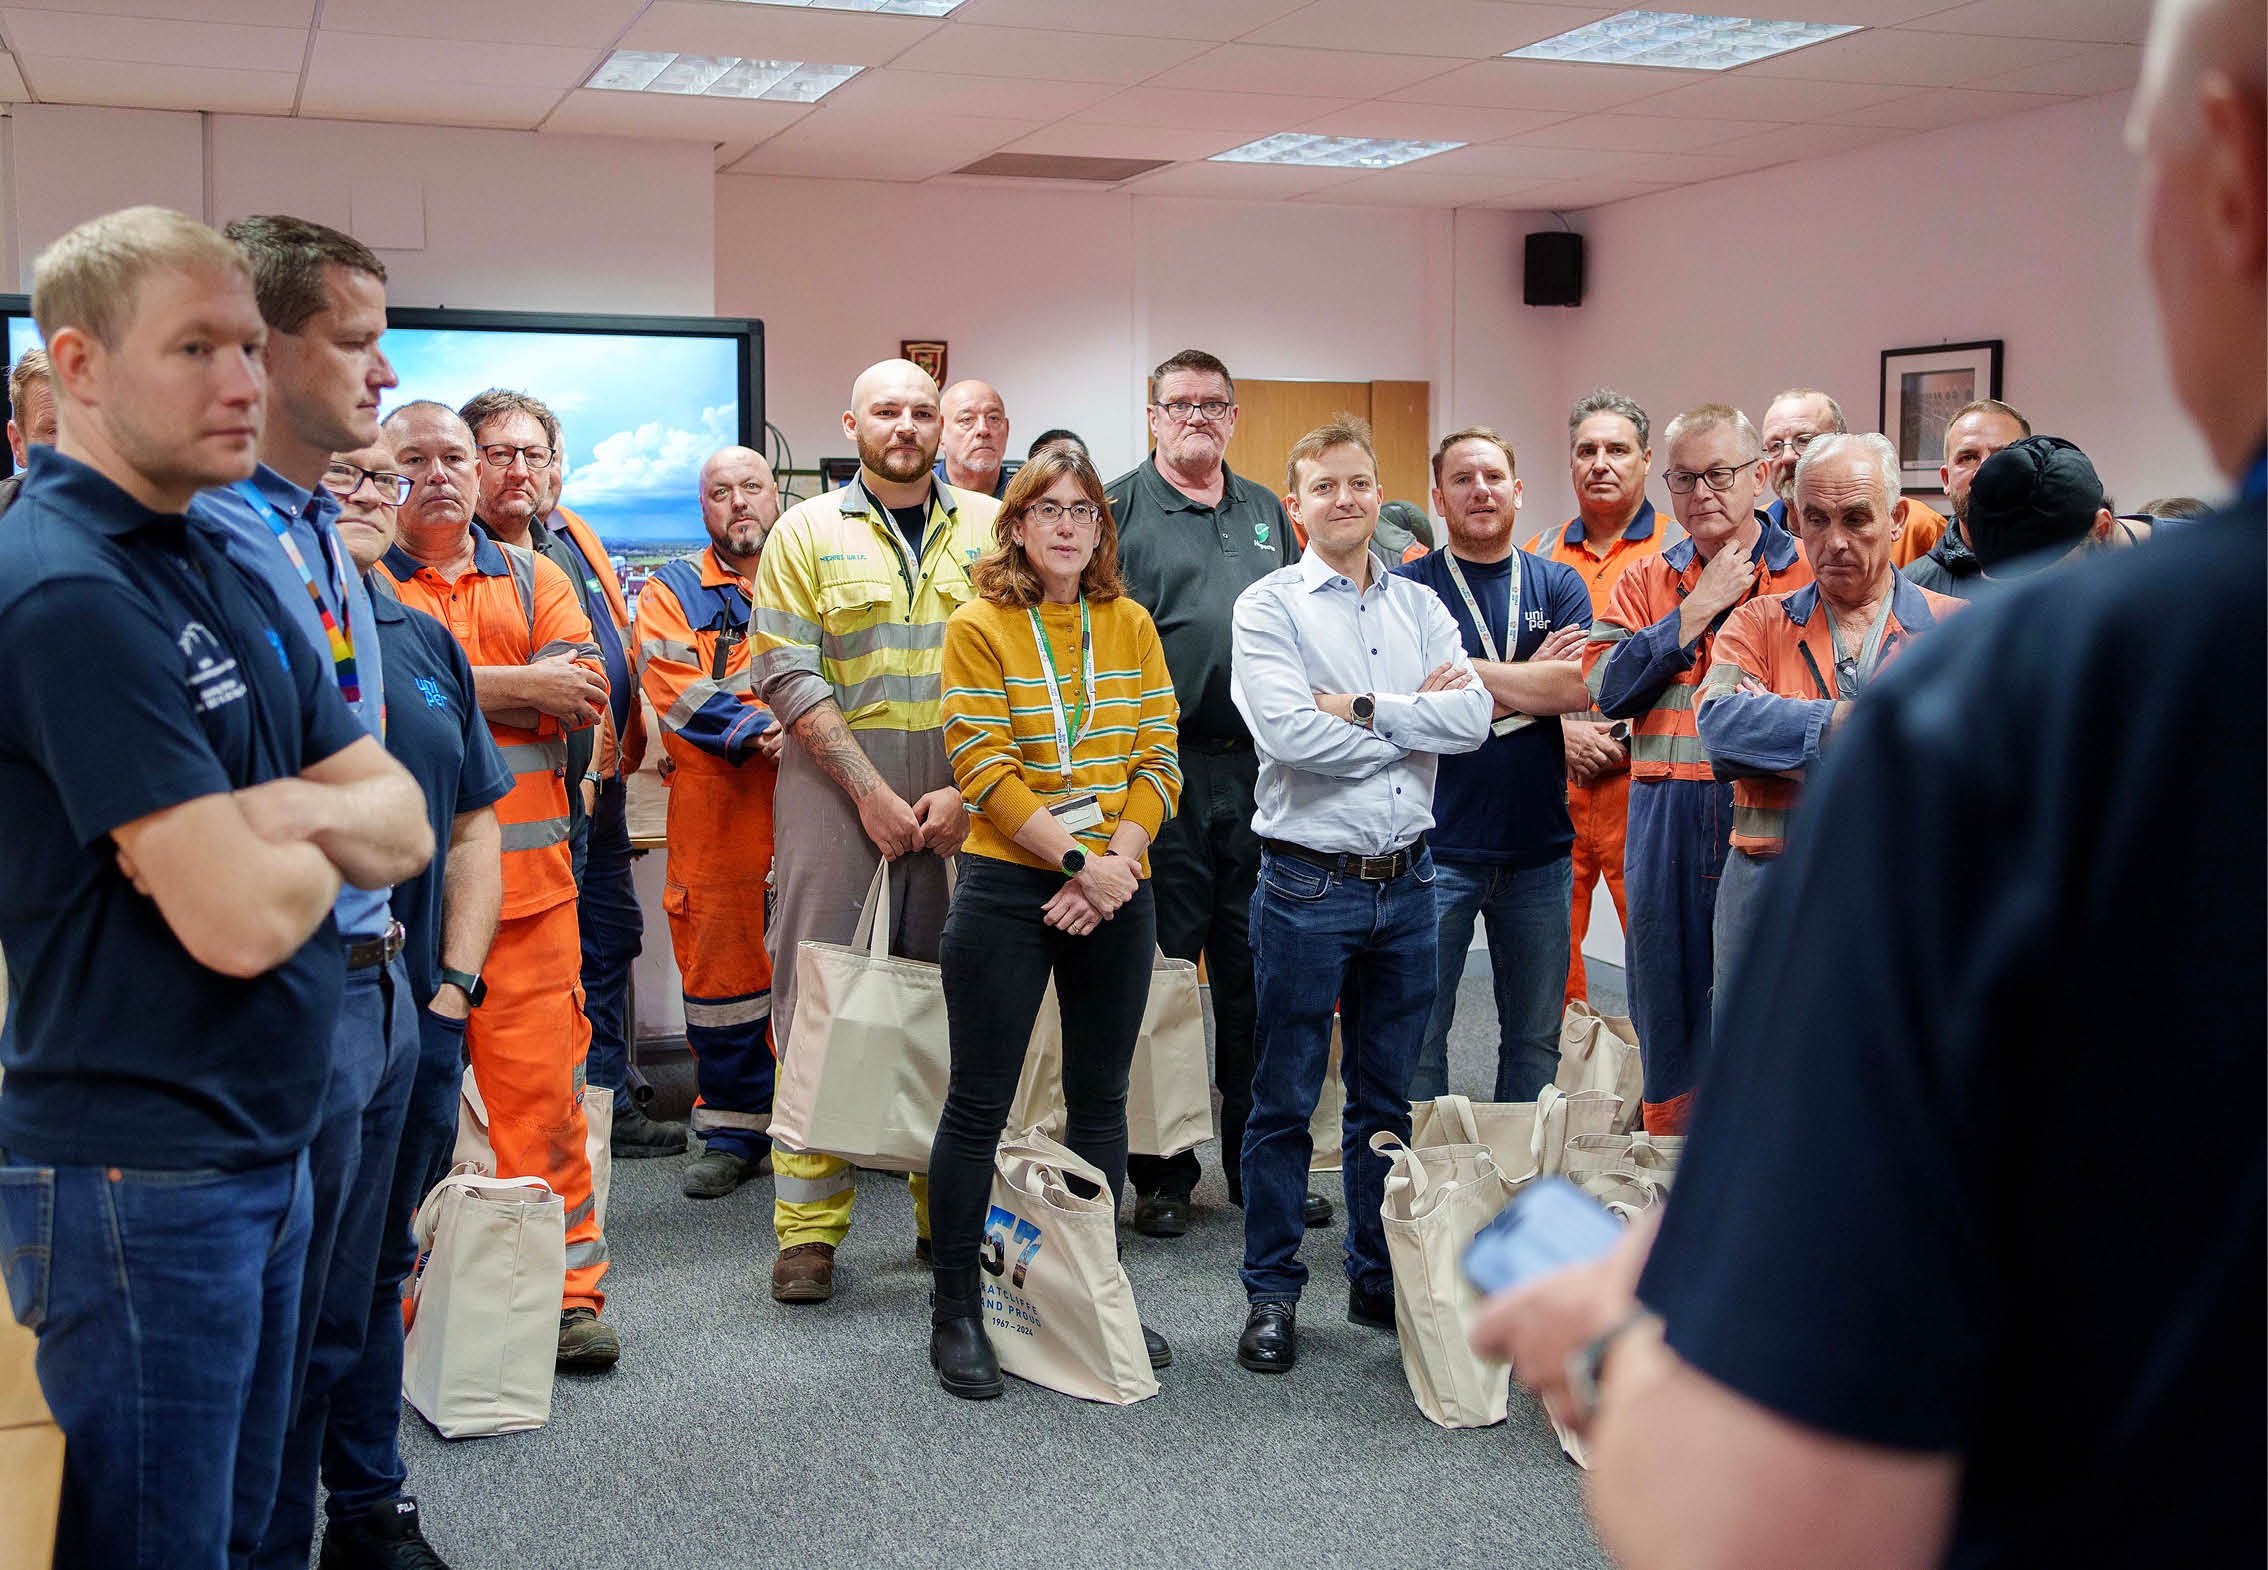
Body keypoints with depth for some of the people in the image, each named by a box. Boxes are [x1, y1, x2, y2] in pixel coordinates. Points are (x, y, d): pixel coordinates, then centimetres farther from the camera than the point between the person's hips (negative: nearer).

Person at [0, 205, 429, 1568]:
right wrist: (326, 837, -3)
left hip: (268, 1144, 8)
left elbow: (403, 824, 7)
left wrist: (289, 812, -14)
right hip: (142, 1182, -8)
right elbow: (240, 920, -25)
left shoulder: (224, 575, 11)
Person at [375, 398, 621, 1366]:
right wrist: (517, 686, -9)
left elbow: (585, 693, 0)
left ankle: (565, 1288, 11)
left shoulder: (531, 577, 16)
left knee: (543, 1087, 2)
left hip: (527, 875, 2)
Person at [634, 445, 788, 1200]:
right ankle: (735, 1131, 14)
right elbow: (674, 687, -5)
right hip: (715, 808, 0)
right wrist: (757, 732, -18)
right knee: (721, 960, 2)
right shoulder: (672, 591, 10)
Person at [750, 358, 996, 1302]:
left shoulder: (990, 530, 10)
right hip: (838, 788, -1)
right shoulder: (807, 532, 6)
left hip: (964, 798, 2)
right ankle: (808, 1230, 5)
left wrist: (969, 791, -6)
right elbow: (789, 675, -3)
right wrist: (871, 791, -11)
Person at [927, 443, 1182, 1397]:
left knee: (1101, 1097, 12)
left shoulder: (1131, 627, 9)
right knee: (979, 1103, 1)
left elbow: (1157, 761, 4)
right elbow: (986, 771, -11)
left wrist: (1117, 865, -11)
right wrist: (1080, 862, -16)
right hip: (1007, 888, -4)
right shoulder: (979, 628, -3)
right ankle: (955, 1311, 13)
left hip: (1116, 895, 4)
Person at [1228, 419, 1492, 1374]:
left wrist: (1364, 709, -14)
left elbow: (1473, 716, -5)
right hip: (1308, 885, -4)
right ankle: (1272, 1294, 15)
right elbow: (1290, 735, -19)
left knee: (1388, 1098, 14)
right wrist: (1417, 715, -9)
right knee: (1284, 1100, 3)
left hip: (1405, 882, 4)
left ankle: (1379, 1278, 27)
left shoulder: (1421, 606, 10)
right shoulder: (1268, 607, -4)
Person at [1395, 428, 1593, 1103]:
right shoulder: (1407, 587, 0)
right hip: (1437, 850, -3)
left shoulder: (1559, 585, 8)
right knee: (1418, 1037, 2)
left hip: (1540, 848, 3)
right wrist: (1529, 683, -7)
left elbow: (1574, 689, -9)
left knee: (1535, 1040, 12)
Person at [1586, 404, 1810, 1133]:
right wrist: (1698, 608, -4)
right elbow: (1606, 686, -3)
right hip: (1667, 820, 3)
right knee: (1670, 998, 10)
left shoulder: (1810, 572, 3)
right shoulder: (1647, 581, 13)